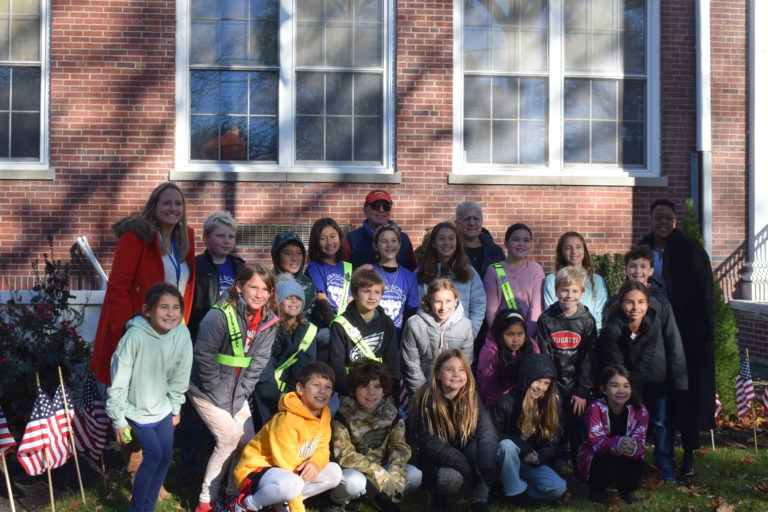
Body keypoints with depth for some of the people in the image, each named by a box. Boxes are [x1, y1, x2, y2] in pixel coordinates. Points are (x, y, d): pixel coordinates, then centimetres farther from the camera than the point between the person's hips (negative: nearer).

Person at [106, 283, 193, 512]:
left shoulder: (182, 333, -16)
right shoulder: (135, 336, -30)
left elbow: (180, 377, -1)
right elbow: (119, 382, -21)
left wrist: (175, 408, 8)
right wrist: (119, 420, -15)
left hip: (162, 406, 5)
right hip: (136, 409, -5)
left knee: (166, 455, 5)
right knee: (154, 455, -10)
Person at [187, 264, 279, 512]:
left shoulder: (268, 321, -5)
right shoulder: (220, 315, -23)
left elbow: (258, 361, -3)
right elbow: (204, 356, -21)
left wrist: (240, 394, -9)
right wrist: (219, 396, -17)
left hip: (238, 392, 6)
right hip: (208, 390, -6)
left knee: (248, 439, 2)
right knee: (229, 438, -14)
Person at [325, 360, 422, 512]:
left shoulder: (392, 414, -4)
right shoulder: (344, 415, -17)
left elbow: (399, 448, -8)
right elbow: (344, 455, -23)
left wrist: (395, 477, -28)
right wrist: (381, 476, -30)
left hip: (381, 467, 4)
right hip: (352, 471, -4)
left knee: (415, 475, -19)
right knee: (353, 481, -37)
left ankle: (385, 497, 11)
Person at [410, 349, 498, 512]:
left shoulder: (471, 396, -7)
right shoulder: (426, 400, -16)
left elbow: (487, 431, -22)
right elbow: (428, 442, -18)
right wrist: (464, 464, -29)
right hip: (435, 461, -3)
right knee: (451, 478, -34)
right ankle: (436, 492, 1)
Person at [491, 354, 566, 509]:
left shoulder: (550, 406, 1)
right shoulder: (506, 403, -15)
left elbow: (552, 441, 5)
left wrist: (539, 457, -14)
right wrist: (524, 450, -19)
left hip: (532, 461, 3)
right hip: (506, 459, -3)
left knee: (558, 488, -20)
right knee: (507, 445, -38)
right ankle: (517, 492, -20)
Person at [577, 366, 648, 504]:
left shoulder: (640, 411, -13)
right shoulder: (595, 408, -20)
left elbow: (639, 442, -22)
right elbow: (595, 441, -30)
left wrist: (633, 447, -49)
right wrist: (617, 443, -52)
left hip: (628, 460, 3)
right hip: (598, 459, -2)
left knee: (639, 465, -28)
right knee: (609, 460, -34)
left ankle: (626, 488, 8)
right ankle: (596, 487, 1)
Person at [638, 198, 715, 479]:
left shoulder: (690, 249, -4)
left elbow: (705, 291, -7)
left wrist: (704, 329, -13)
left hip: (688, 331, -4)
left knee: (688, 392, -2)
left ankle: (688, 458, 4)